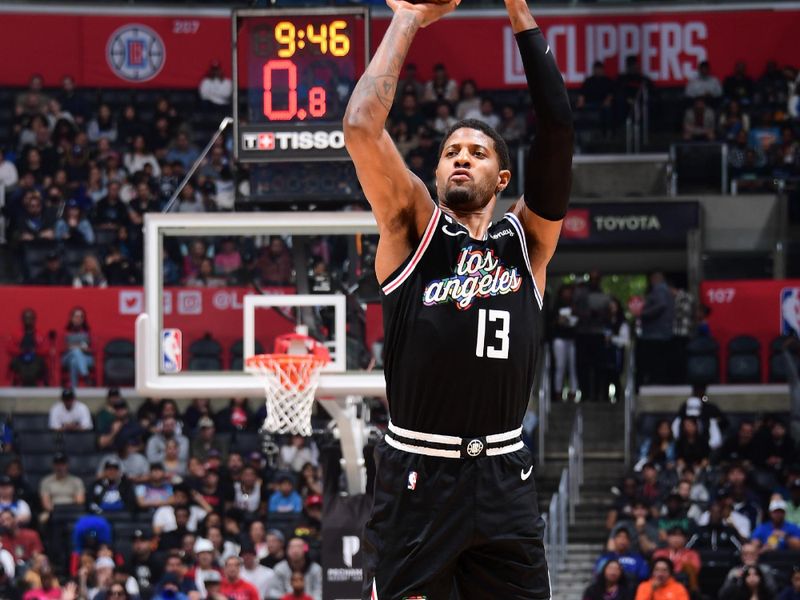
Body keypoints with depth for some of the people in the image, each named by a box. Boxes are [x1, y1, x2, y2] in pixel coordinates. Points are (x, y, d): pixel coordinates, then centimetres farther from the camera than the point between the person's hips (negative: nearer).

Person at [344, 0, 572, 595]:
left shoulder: (526, 241, 10)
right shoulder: (414, 230, 6)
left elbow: (557, 129, 0)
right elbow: (361, 127, -7)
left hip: (503, 479, 2)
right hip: (416, 478, -2)